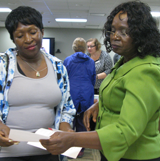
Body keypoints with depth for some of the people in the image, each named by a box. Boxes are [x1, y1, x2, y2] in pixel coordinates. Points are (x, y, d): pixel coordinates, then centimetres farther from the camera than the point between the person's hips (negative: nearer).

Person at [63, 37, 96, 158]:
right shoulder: (91, 62, 4)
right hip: (86, 96, 2)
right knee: (83, 123, 8)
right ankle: (80, 149, 17)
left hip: (71, 94, -1)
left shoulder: (67, 60, -2)